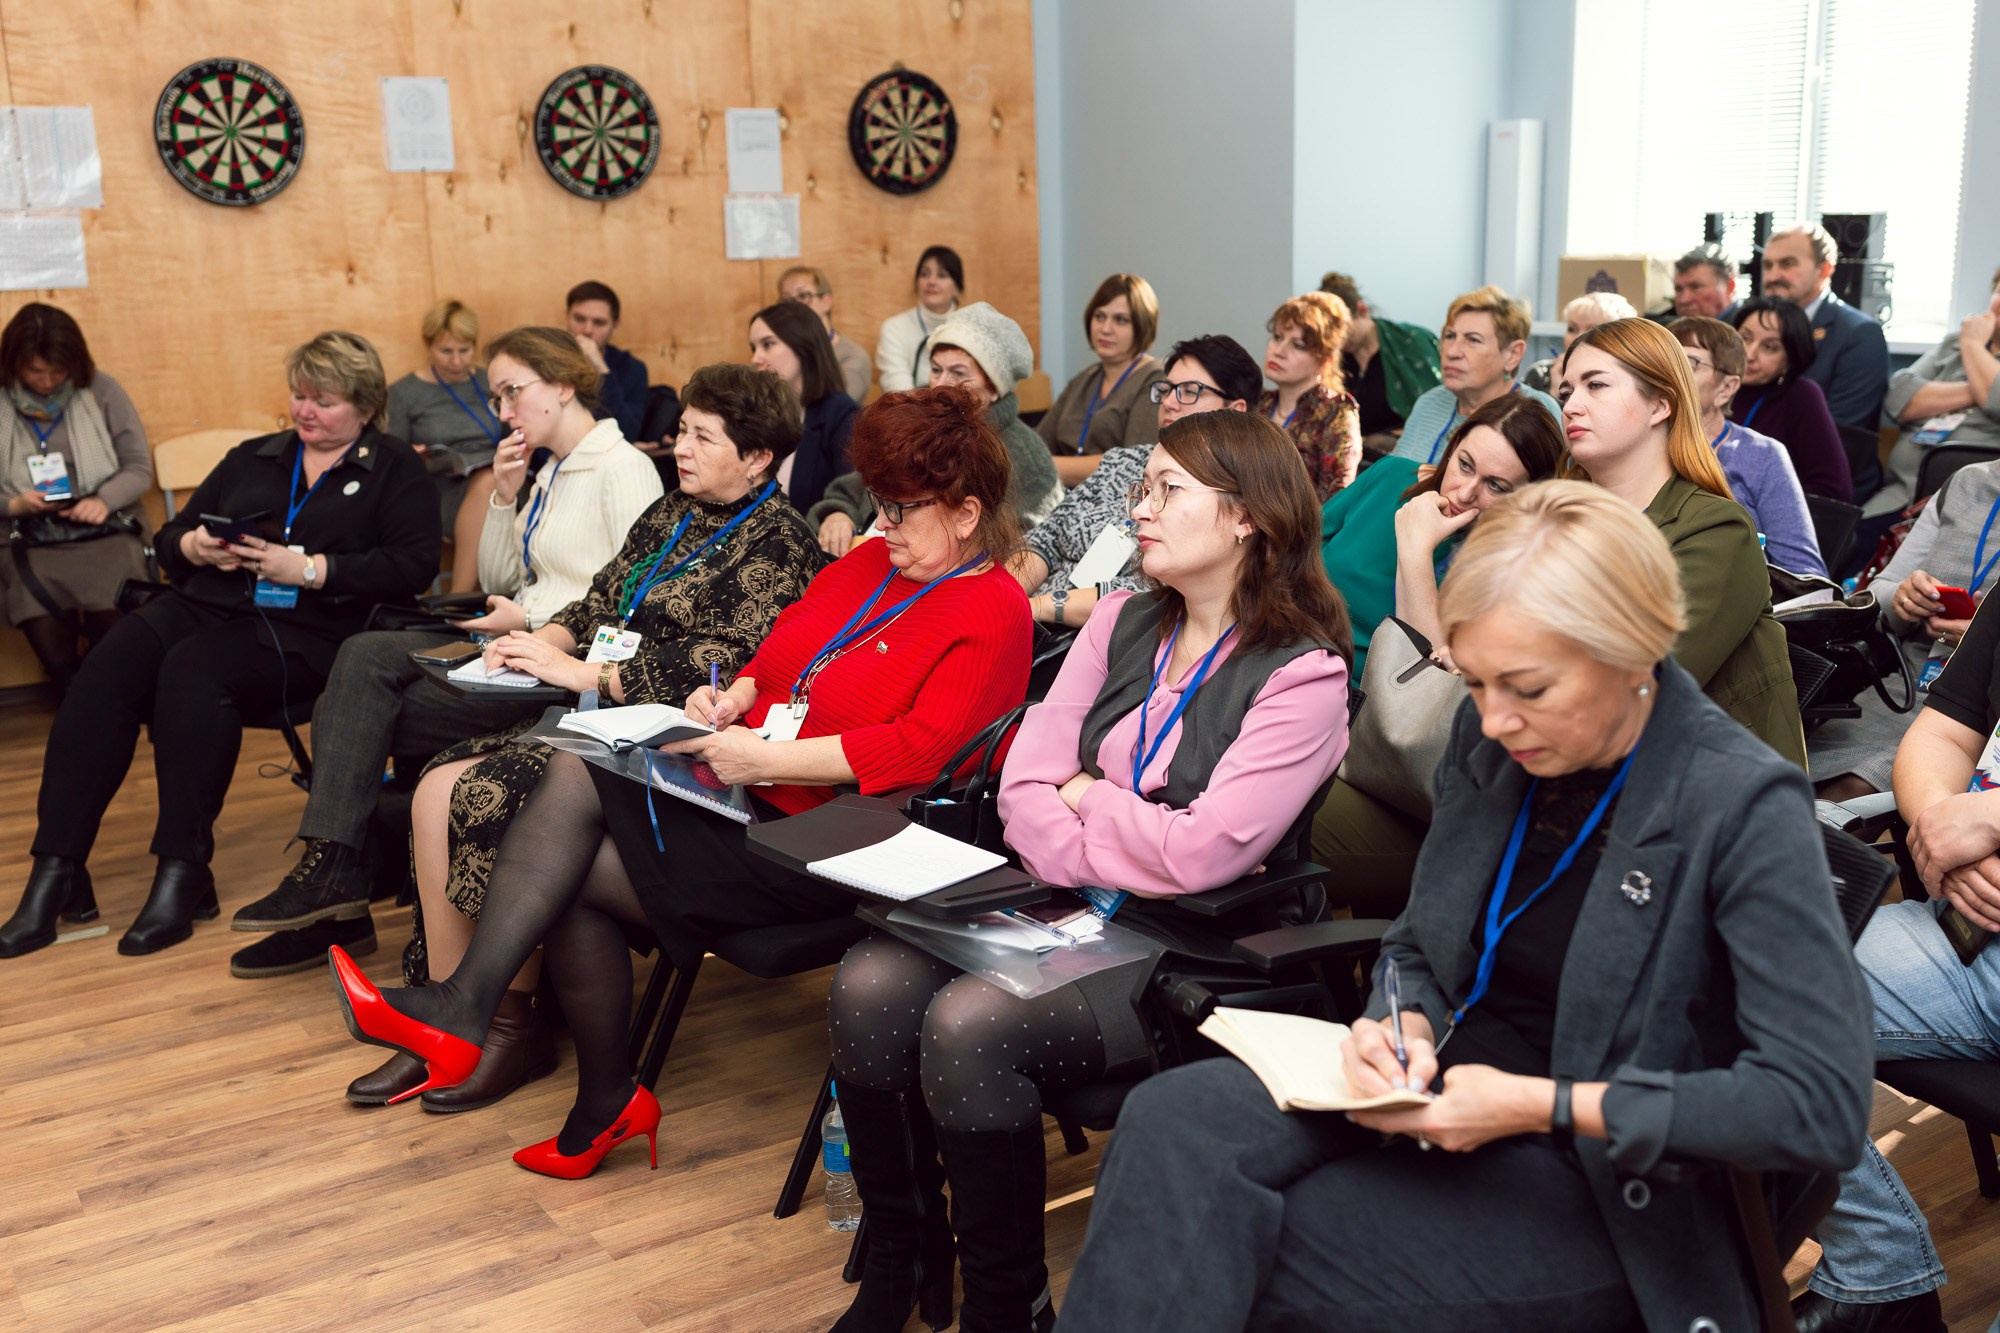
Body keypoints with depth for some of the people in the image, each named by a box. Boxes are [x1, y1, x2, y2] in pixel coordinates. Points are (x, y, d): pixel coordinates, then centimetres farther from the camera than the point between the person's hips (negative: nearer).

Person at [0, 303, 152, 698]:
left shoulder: (101, 391, 4)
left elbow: (139, 469, 7)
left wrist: (104, 500, -12)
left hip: (105, 536, 0)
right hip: (32, 547, 1)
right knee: (56, 656, -21)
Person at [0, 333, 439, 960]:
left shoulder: (395, 471, 10)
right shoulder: (252, 458, 27)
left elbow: (414, 565, -6)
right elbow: (171, 538, 26)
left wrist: (307, 568, -12)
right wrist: (196, 547, 1)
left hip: (305, 628, -5)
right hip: (205, 604, 5)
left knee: (191, 671, -34)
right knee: (105, 674, -24)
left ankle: (183, 873, -27)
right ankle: (56, 872, -25)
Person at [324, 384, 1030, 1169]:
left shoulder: (991, 615, -10)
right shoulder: (867, 561, 16)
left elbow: (919, 750, -23)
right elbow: (775, 656, 22)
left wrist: (766, 758, -24)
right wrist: (733, 697, -1)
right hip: (748, 786, 8)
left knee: (571, 873, -14)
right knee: (573, 777, -16)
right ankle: (461, 1009, -14)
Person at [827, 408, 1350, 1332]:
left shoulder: (1301, 674, -10)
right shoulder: (1123, 622, 10)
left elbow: (1201, 853, -19)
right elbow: (1026, 777, 5)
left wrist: (1083, 796, -4)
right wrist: (1102, 869, -12)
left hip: (1192, 953, -6)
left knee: (967, 1026, -28)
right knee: (871, 985, -17)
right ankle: (900, 1256, 3)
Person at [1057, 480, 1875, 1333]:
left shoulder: (1743, 806, -15)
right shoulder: (1488, 737, 2)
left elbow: (1822, 1106, -21)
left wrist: (1540, 1104, -24)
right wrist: (1406, 1025, -8)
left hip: (1598, 1184, -5)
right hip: (1439, 1093, 6)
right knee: (1177, 1118, -26)